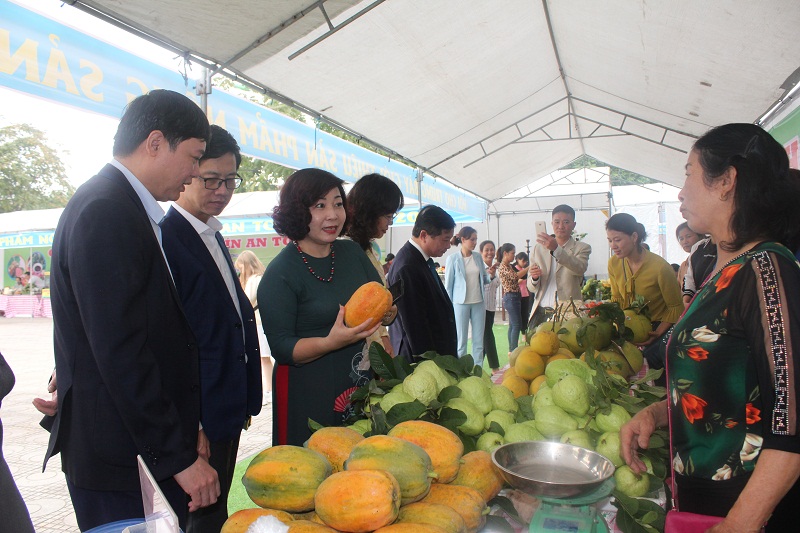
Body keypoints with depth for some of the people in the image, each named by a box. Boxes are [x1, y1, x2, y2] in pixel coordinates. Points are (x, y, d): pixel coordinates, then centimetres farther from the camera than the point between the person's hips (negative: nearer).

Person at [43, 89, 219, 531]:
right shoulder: (106, 213, -19)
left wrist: (184, 427, 17)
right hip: (120, 457, -9)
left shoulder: (119, 206, 12)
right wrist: (178, 457, -18)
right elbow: (121, 352, -23)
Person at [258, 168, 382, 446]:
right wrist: (332, 342, -29)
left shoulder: (352, 252, 5)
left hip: (361, 384, 6)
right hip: (309, 396, -5)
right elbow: (281, 348, -14)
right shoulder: (280, 273, -12)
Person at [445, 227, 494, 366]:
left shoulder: (478, 257, 6)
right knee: (461, 341, 4)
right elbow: (448, 285, -3)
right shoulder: (453, 259, -7)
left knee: (479, 341, 9)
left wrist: (490, 276, -7)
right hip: (461, 303, -4)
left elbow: (483, 280, 15)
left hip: (479, 303, 5)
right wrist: (450, 307, -5)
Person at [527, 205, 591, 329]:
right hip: (540, 313, 3)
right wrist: (534, 278, -9)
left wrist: (556, 249, -32)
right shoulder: (539, 248, 14)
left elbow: (580, 268, -18)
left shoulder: (582, 248, 5)